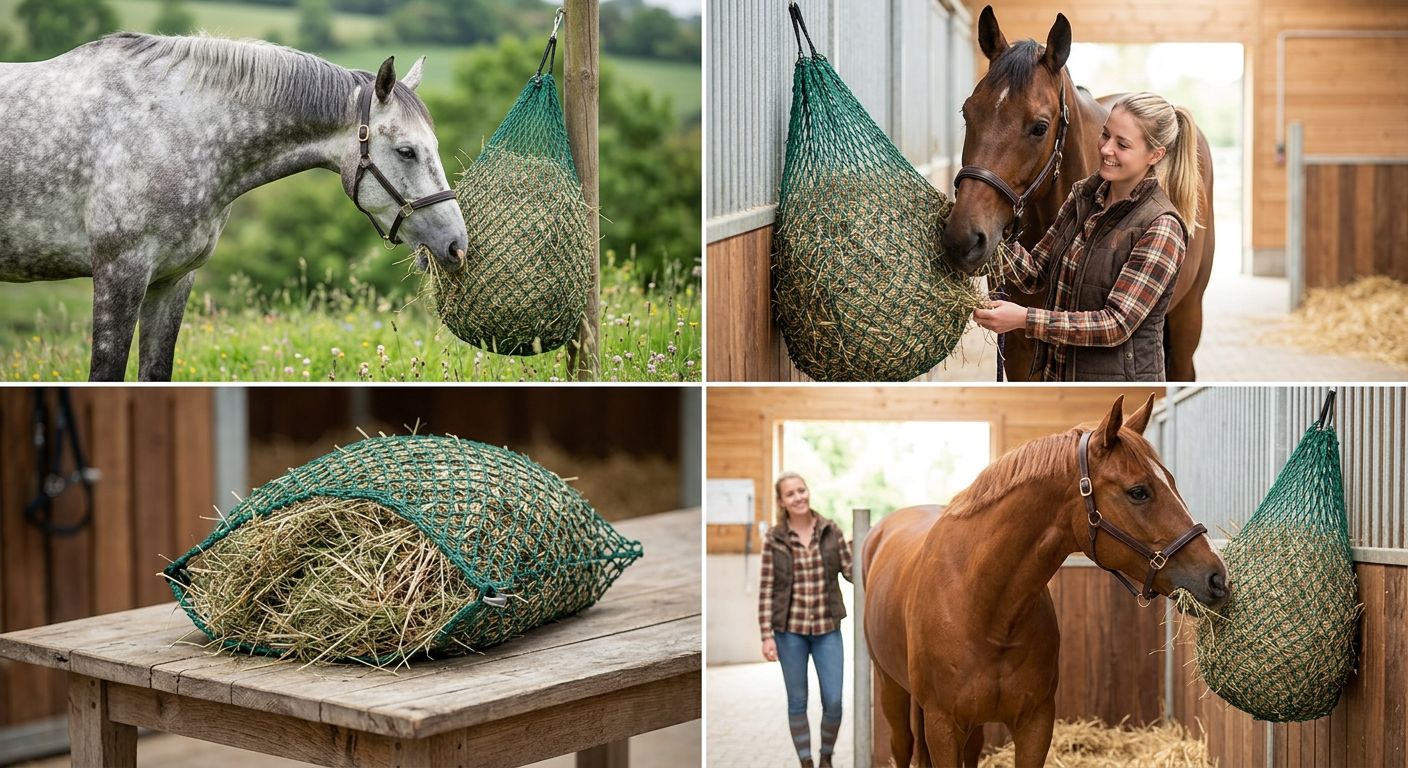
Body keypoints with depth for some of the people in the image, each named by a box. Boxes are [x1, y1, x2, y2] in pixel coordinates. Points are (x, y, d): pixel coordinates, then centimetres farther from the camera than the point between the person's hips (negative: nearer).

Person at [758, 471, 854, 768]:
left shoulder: (831, 531, 0)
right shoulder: (774, 539, -4)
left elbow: (852, 572, 2)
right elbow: (766, 590, -3)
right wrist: (767, 636, -7)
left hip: (827, 629, 1)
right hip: (790, 630, -1)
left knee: (833, 701, 1)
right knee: (797, 701, 7)